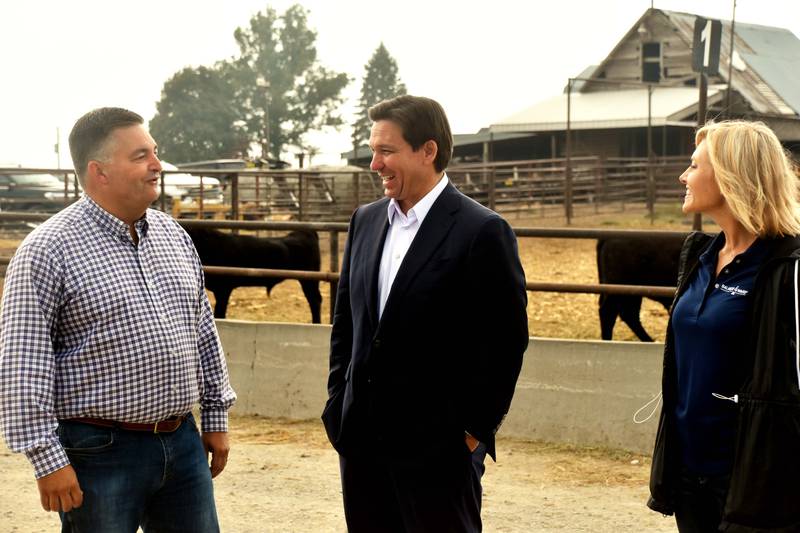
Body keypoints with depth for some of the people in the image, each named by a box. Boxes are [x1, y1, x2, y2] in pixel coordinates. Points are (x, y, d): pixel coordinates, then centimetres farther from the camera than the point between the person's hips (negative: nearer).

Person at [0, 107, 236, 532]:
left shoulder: (173, 235, 10)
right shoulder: (48, 250, -11)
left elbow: (203, 333, 18)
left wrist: (215, 417, 17)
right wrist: (47, 458, -17)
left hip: (182, 444, 6)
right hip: (100, 451, -6)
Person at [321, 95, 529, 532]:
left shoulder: (482, 232, -11)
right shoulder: (366, 221, 9)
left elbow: (505, 343, -11)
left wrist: (475, 431, -10)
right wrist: (338, 403, 11)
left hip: (438, 447, -6)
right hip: (362, 441, 6)